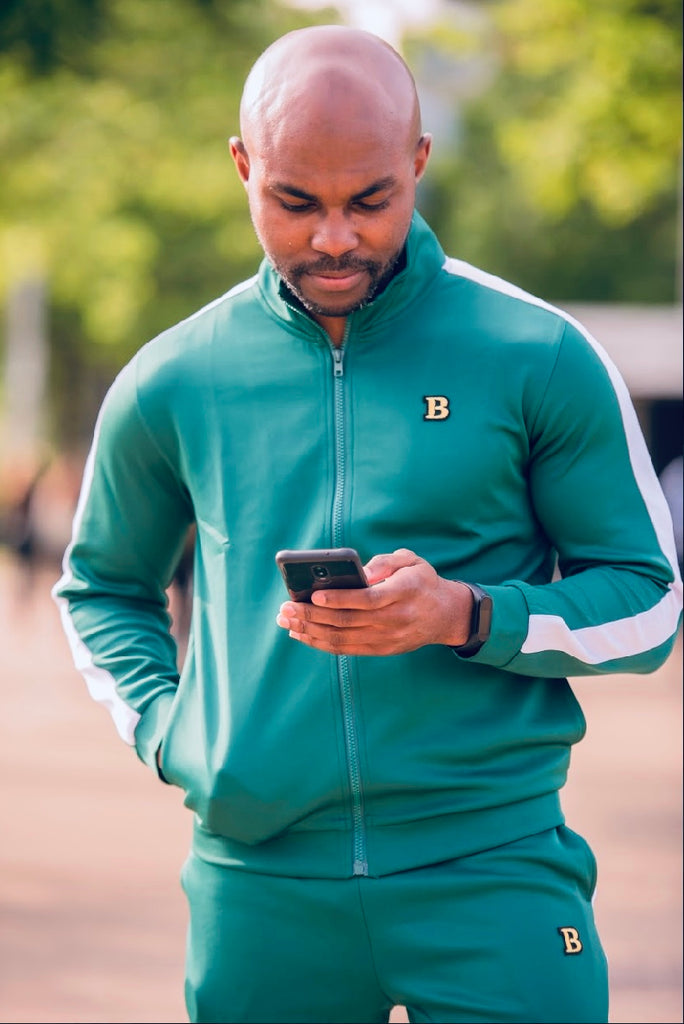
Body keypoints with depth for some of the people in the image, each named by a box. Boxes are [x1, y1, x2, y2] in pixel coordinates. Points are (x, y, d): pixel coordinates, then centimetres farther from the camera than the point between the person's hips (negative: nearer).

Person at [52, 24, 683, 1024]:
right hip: (258, 886, 2)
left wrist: (465, 615, -14)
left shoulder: (540, 359, -1)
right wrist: (165, 730, 5)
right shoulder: (172, 384, 6)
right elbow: (102, 588, 23)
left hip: (493, 869, -2)